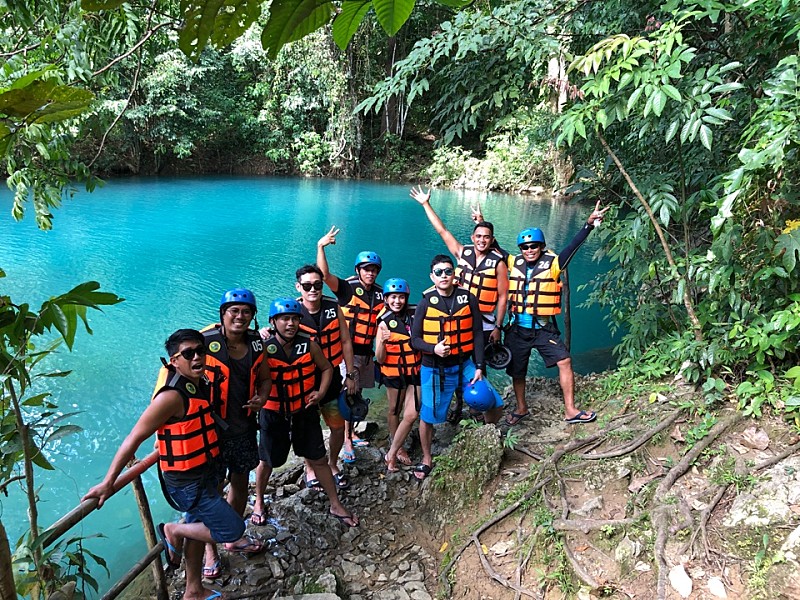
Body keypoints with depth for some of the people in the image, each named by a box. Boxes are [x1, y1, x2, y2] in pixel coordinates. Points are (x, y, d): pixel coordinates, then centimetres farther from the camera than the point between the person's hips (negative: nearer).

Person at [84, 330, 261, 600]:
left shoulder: (202, 384, -1)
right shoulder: (173, 395, -26)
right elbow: (134, 439, -23)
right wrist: (108, 482, -21)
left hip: (206, 473, 8)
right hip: (187, 482, -8)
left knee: (198, 527, 22)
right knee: (233, 529, -6)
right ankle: (173, 531, 14)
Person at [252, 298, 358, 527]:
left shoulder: (309, 346, -10)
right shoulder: (264, 349, -17)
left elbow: (326, 368, 6)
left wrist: (321, 392, -6)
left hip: (305, 412, 2)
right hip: (273, 414, -1)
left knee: (319, 459, 9)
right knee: (267, 462, 17)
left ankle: (336, 505, 25)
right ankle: (259, 502, 43)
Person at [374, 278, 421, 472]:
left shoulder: (414, 316, -3)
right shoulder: (384, 323, -10)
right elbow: (380, 359, -12)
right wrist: (382, 341, -30)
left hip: (415, 371, 2)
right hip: (394, 374, -2)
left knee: (411, 415, -2)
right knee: (395, 411, 14)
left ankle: (392, 453, 12)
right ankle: (397, 448, 35)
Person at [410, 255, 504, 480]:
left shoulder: (468, 299, -2)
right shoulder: (425, 303, -6)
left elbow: (477, 334, 1)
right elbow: (415, 339, -3)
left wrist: (479, 367, -4)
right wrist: (433, 348, -23)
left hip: (464, 365, 2)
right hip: (434, 369, -1)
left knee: (495, 406, -2)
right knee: (428, 417, 5)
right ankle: (427, 460, 29)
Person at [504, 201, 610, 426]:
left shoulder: (552, 264, -6)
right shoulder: (514, 263, 1)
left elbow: (573, 246, -15)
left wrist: (589, 224, -24)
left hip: (544, 329, -2)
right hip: (518, 329, 2)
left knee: (565, 361, -11)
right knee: (516, 371, 13)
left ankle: (570, 410, 1)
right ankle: (521, 408, 36)